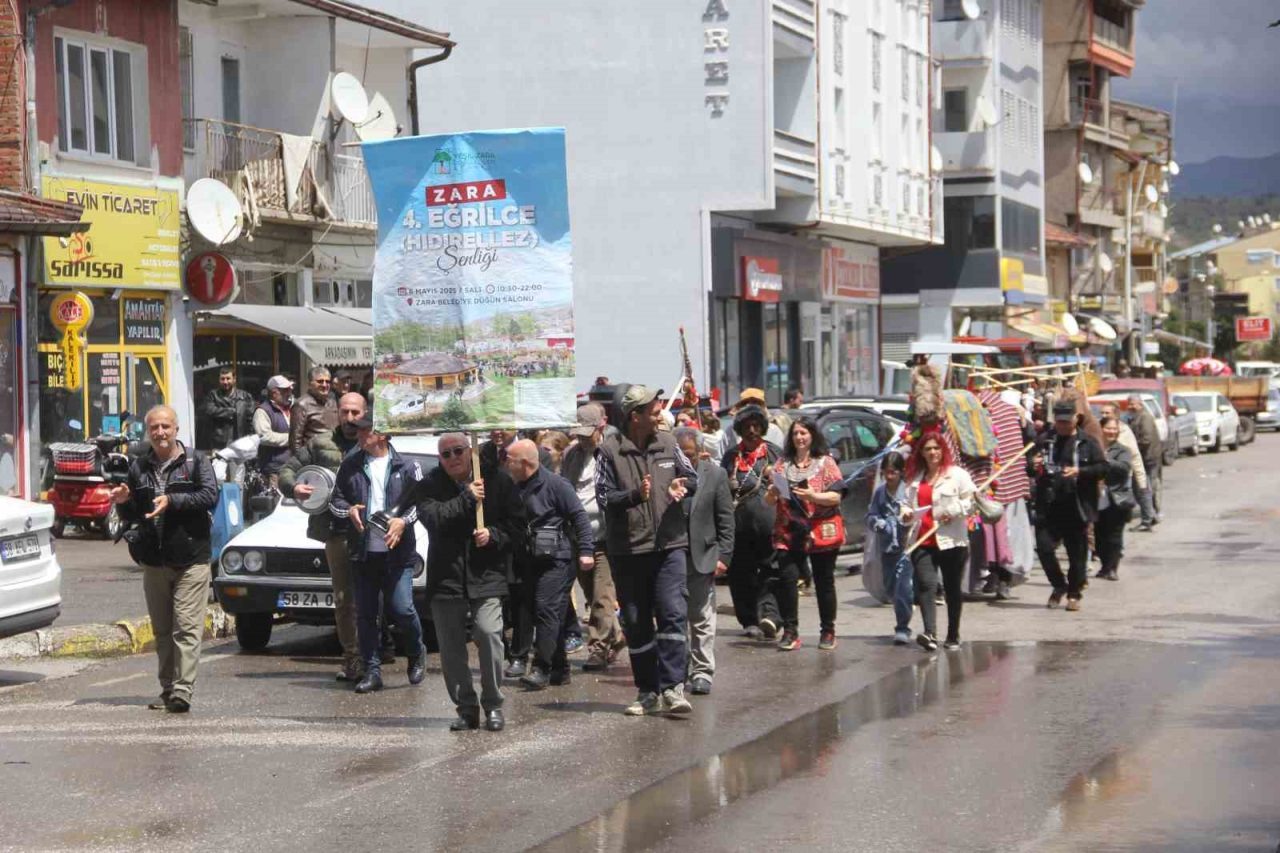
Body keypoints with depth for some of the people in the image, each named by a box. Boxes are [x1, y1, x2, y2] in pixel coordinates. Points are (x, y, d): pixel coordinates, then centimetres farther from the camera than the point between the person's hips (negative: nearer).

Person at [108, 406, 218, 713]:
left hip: (190, 560, -5)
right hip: (153, 561, 5)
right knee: (162, 630, 10)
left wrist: (172, 500, -22)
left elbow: (210, 496, -13)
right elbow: (131, 516, 19)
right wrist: (124, 502, -3)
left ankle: (182, 691, -14)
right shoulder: (138, 468, 13)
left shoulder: (196, 461, 2)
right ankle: (167, 691, 16)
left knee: (187, 628, -10)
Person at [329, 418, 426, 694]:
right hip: (362, 551, 3)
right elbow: (335, 500, 12)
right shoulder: (350, 465, 9)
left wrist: (404, 521, -13)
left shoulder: (406, 467, 2)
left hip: (397, 550, -3)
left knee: (401, 608, -8)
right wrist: (348, 510, -9)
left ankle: (417, 653, 20)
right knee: (366, 614, 4)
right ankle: (372, 671, 11)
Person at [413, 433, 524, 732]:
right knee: (450, 647, 4)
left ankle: (493, 705, 0)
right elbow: (431, 517, -17)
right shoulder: (429, 486, 3)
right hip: (446, 577, 2)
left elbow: (517, 523, 8)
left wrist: (494, 535, -10)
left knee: (489, 634, -15)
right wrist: (467, 499, -17)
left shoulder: (497, 480, 3)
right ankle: (466, 708, 16)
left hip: (486, 575, -1)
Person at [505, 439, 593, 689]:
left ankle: (542, 669, -17)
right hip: (532, 561, 8)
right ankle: (559, 669, 16)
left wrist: (586, 550, -16)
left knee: (547, 609, -15)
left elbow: (579, 516, -11)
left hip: (558, 559, -8)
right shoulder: (517, 489, 12)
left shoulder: (555, 484, -10)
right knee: (550, 614, 10)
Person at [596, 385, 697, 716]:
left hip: (668, 544, 1)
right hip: (628, 549, -1)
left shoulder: (667, 444, 7)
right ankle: (647, 692, 16)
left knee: (673, 614, -11)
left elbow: (692, 477, 17)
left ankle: (672, 687, -11)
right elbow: (603, 496, -8)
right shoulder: (610, 451, -4)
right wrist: (635, 496, -24)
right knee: (636, 624, 7)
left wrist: (682, 485, -6)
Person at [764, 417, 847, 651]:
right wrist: (771, 493, -11)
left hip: (821, 532, -2)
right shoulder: (783, 463, 12)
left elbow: (836, 496, -5)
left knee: (824, 581, 4)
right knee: (787, 578, -11)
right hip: (789, 532, 2)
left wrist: (813, 496, -21)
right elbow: (770, 500, 12)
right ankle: (790, 631, -7)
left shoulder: (825, 463, 4)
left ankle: (828, 632, 14)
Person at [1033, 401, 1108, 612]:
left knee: (1077, 553, 4)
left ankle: (1074, 594, 18)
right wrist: (1034, 466, -5)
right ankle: (1059, 585, 17)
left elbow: (1103, 467, -3)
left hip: (1077, 508, -2)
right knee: (1044, 547, -5)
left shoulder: (1087, 443, 3)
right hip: (1048, 507, 2)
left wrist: (1080, 472, -17)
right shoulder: (1044, 441, 11)